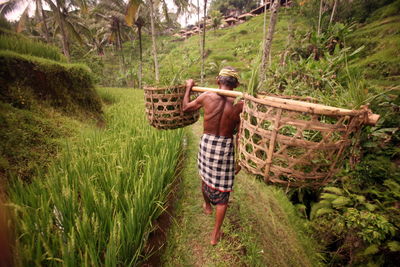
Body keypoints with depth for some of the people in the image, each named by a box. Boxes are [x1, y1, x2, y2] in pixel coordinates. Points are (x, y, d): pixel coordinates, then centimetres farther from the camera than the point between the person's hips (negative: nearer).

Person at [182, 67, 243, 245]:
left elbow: (186, 107, 6)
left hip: (206, 143, 2)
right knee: (222, 191, 13)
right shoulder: (239, 105, -10)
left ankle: (207, 206, 58)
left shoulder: (207, 96, -10)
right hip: (226, 147, -1)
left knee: (205, 177, 30)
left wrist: (189, 87, 21)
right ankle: (215, 235, 25)